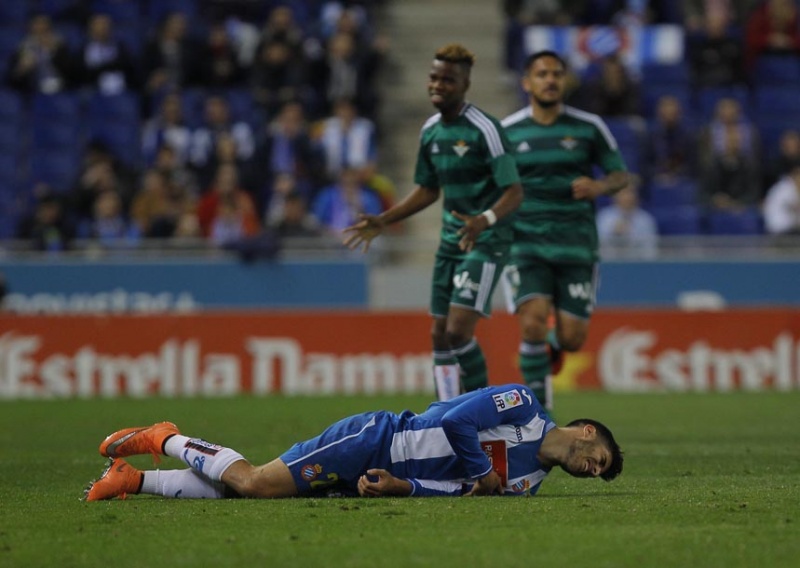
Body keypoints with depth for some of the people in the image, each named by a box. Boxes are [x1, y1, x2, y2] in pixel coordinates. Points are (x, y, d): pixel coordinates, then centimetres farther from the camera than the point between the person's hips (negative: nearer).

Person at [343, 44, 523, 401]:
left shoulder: (484, 129, -16)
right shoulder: (431, 130, 8)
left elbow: (514, 192, -19)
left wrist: (485, 220, -37)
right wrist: (382, 221, 14)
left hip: (486, 241, -8)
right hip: (450, 239, 8)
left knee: (458, 330, -16)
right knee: (440, 334, 6)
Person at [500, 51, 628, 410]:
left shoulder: (588, 128, 2)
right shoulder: (506, 132, 3)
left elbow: (621, 175, 8)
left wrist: (599, 187, -14)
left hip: (575, 245, 1)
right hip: (525, 244, -1)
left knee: (572, 339, -2)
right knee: (533, 323, -20)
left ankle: (553, 346, 38)